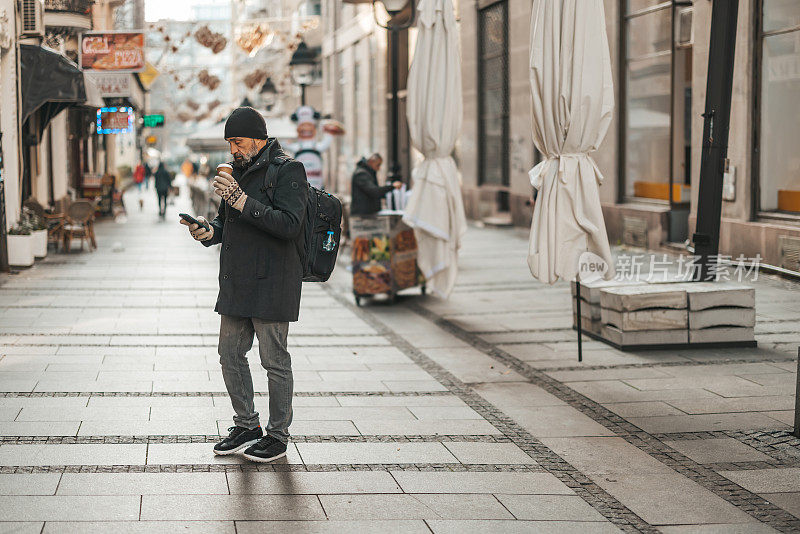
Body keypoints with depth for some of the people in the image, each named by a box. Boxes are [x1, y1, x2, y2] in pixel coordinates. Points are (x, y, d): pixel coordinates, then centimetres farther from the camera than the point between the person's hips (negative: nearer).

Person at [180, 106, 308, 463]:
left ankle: (278, 435, 11)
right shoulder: (239, 171, 16)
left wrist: (242, 200, -25)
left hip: (271, 283, -8)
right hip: (236, 283, 8)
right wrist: (209, 232, 1)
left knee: (274, 360, 0)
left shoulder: (287, 171, -10)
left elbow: (289, 224, -22)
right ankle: (246, 427, 26)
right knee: (230, 355, 12)